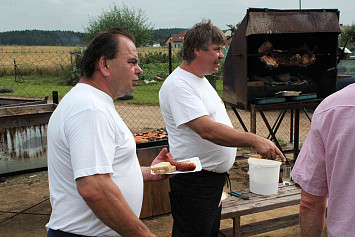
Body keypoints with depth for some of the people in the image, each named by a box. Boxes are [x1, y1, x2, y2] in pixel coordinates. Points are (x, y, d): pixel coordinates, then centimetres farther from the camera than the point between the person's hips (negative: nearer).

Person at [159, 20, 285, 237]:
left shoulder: (201, 80, 13)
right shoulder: (178, 85, -20)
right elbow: (207, 130, -29)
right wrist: (254, 140, -31)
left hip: (214, 176, 10)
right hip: (193, 182, -10)